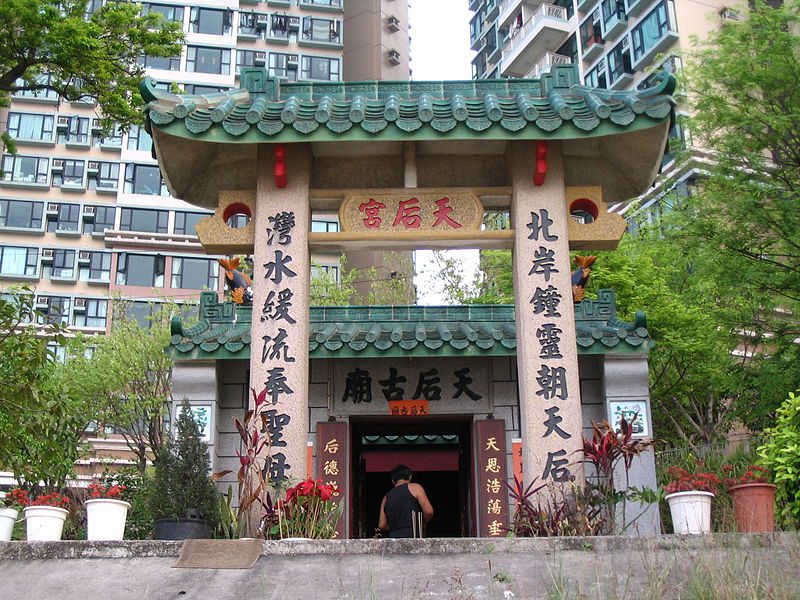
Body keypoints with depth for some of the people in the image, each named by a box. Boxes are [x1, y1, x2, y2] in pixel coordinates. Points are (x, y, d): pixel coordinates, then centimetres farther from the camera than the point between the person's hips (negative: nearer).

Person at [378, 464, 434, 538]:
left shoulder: (386, 498, 18)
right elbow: (429, 512, -4)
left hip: (394, 536, 5)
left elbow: (382, 525, 14)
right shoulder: (415, 488, 4)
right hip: (412, 536, -5)